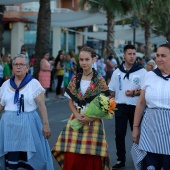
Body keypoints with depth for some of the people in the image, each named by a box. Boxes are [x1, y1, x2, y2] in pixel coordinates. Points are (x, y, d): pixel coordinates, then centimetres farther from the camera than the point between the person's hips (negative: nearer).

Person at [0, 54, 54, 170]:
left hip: (28, 124, -3)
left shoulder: (34, 84, -2)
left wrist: (46, 124, -9)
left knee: (28, 158, -2)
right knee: (10, 158, 3)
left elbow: (42, 106, -5)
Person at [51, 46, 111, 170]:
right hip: (76, 121, 3)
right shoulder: (75, 80, 7)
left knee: (91, 159, -3)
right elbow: (71, 102, 11)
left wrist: (91, 118, -17)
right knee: (72, 158, -1)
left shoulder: (99, 81, -4)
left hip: (93, 122, -3)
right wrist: (77, 115, -9)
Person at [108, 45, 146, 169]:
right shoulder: (117, 72, 6)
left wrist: (135, 93, -20)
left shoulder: (142, 71, -4)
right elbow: (112, 91, 14)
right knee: (119, 134, 4)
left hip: (136, 107, -2)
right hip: (120, 107, 2)